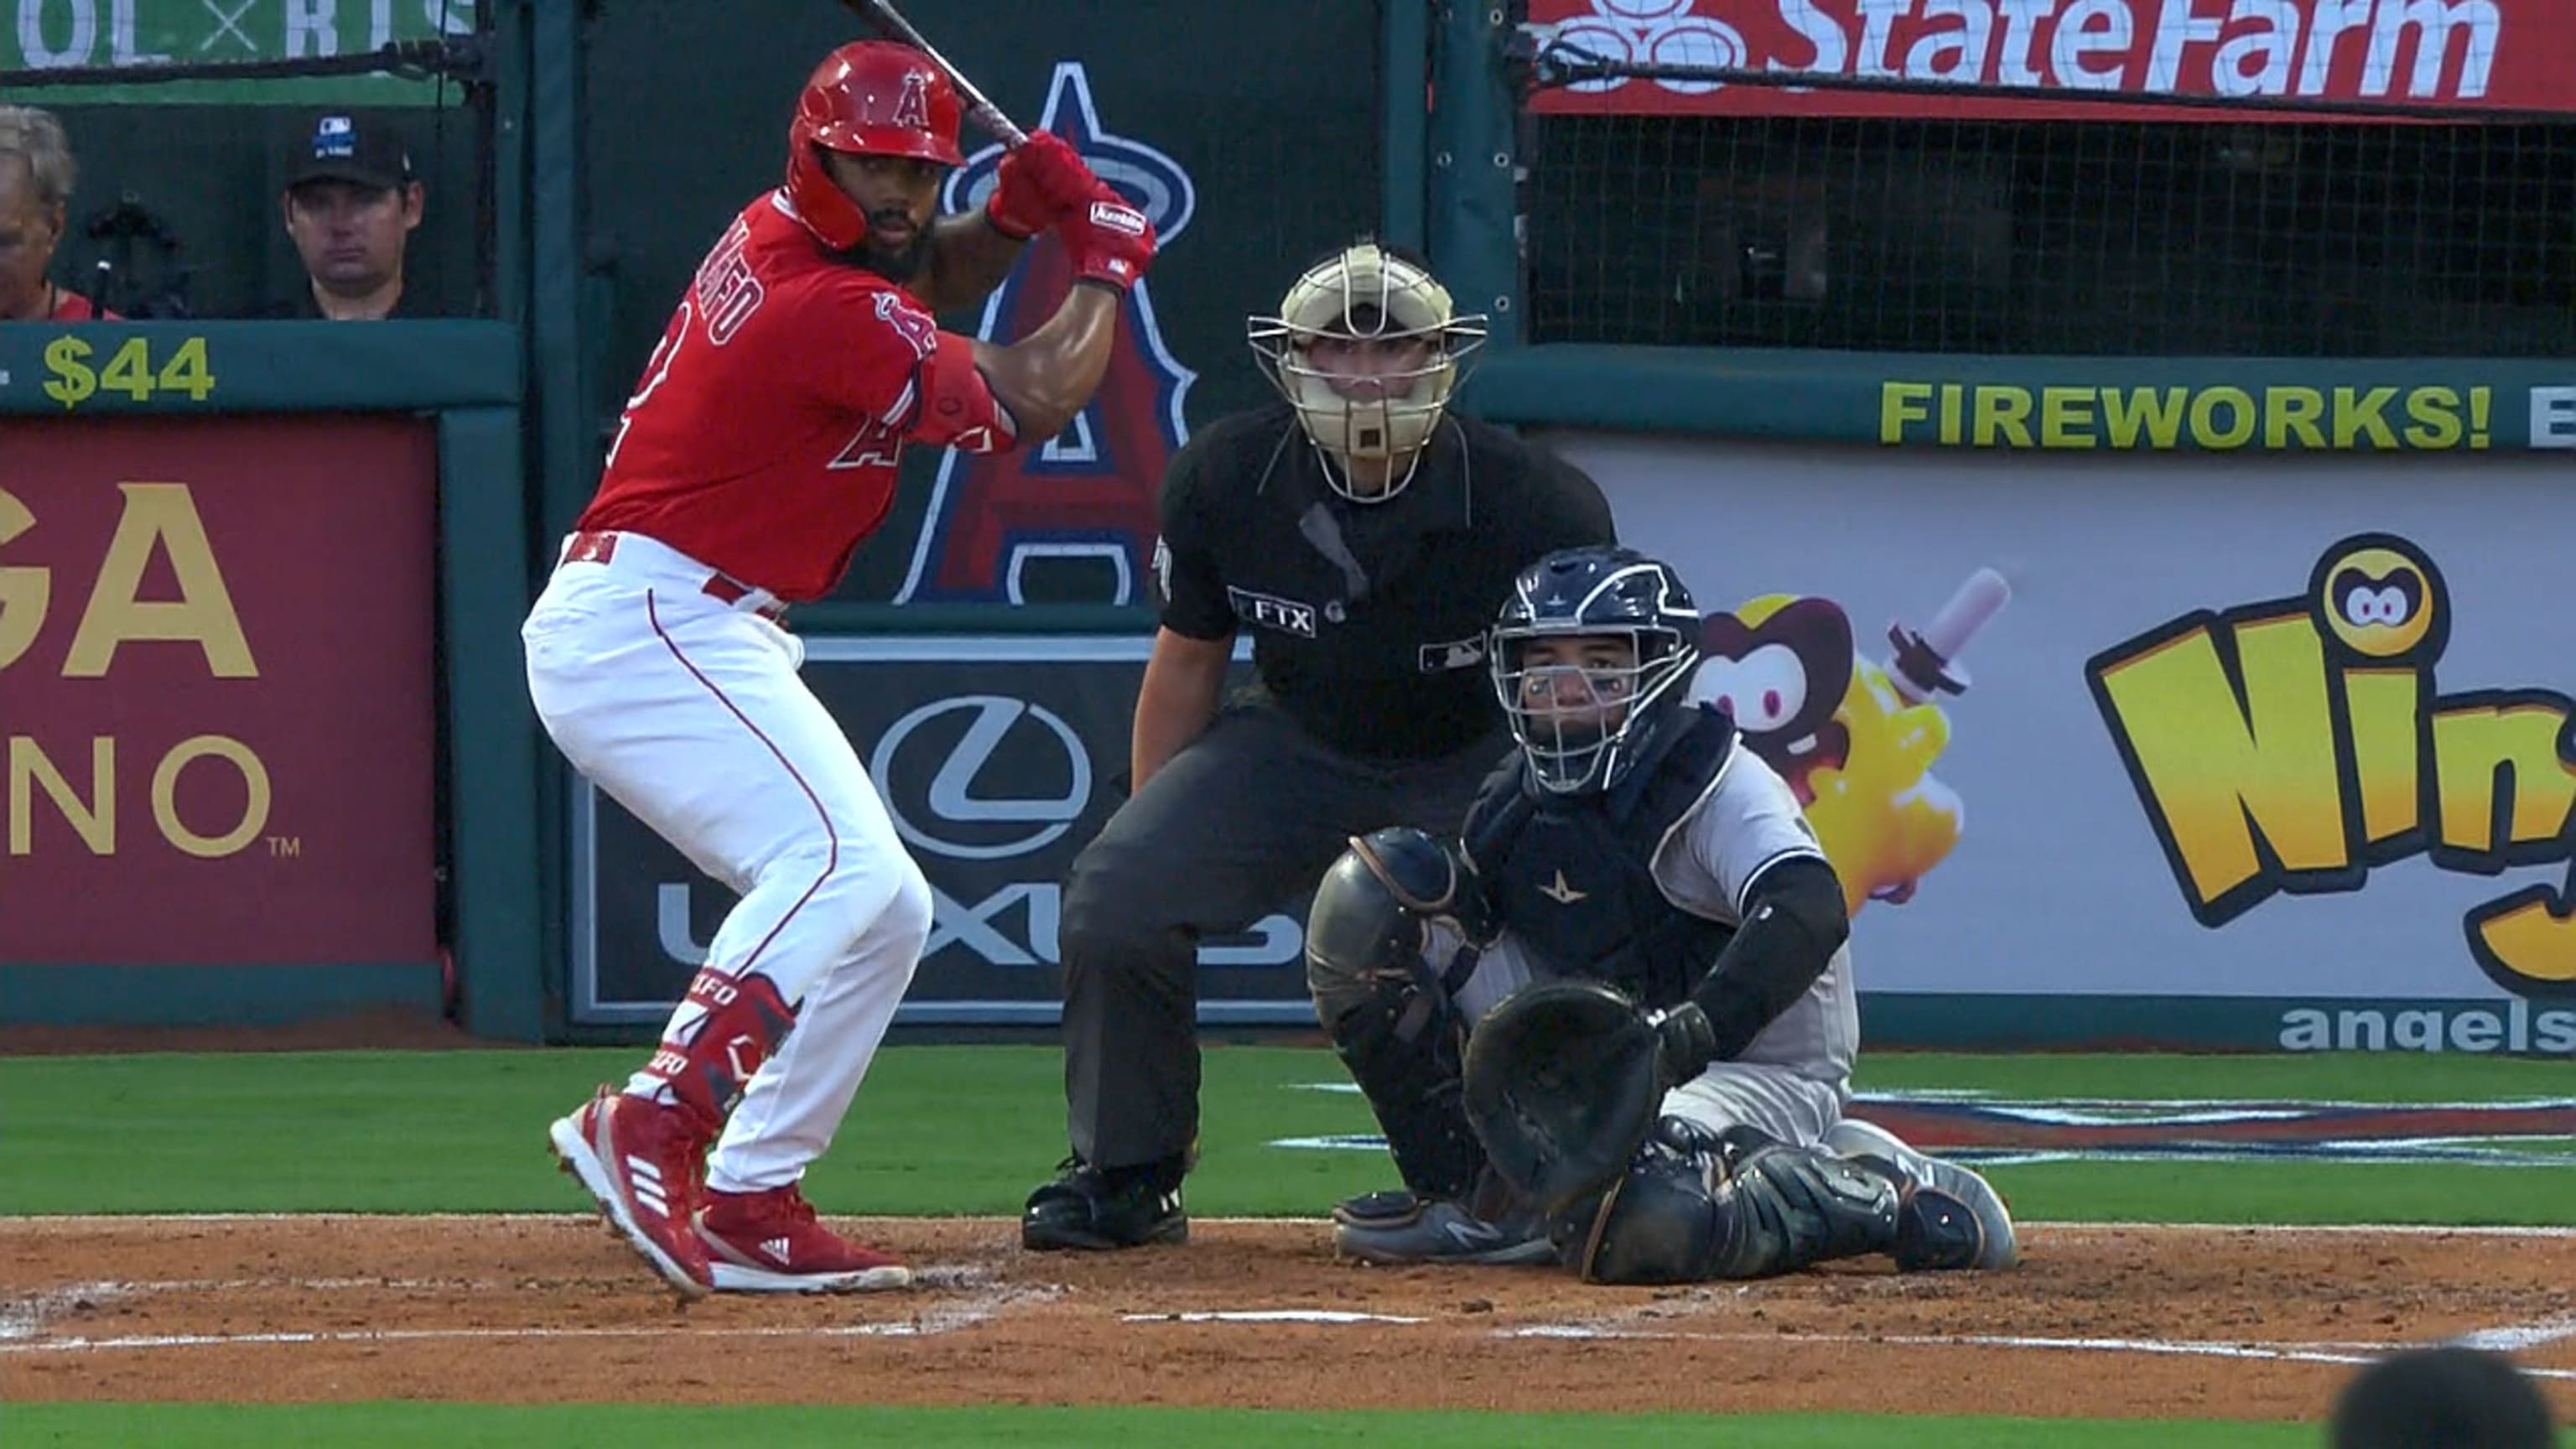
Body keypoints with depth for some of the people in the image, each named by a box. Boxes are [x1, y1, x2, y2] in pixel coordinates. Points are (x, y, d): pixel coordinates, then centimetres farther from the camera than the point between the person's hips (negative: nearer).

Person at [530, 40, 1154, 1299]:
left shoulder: (779, 241, 11)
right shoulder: (819, 308, -17)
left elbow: (919, 281, 32)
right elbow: (1026, 406, -8)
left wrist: (1014, 219, 10)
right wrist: (1105, 267, 8)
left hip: (710, 640, 11)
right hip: (643, 620, -11)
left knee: (885, 911, 9)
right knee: (839, 861, -29)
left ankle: (747, 1204, 4)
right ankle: (651, 1126, -38)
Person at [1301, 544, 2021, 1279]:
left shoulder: (1722, 784, -17)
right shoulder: (1516, 802, 4)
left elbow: (1809, 914, -34)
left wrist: (1691, 1032, -48)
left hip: (1756, 1072, -7)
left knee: (1640, 1223, -43)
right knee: (1371, 895, -5)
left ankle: (1884, 1193, -13)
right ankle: (1467, 1196, -2)